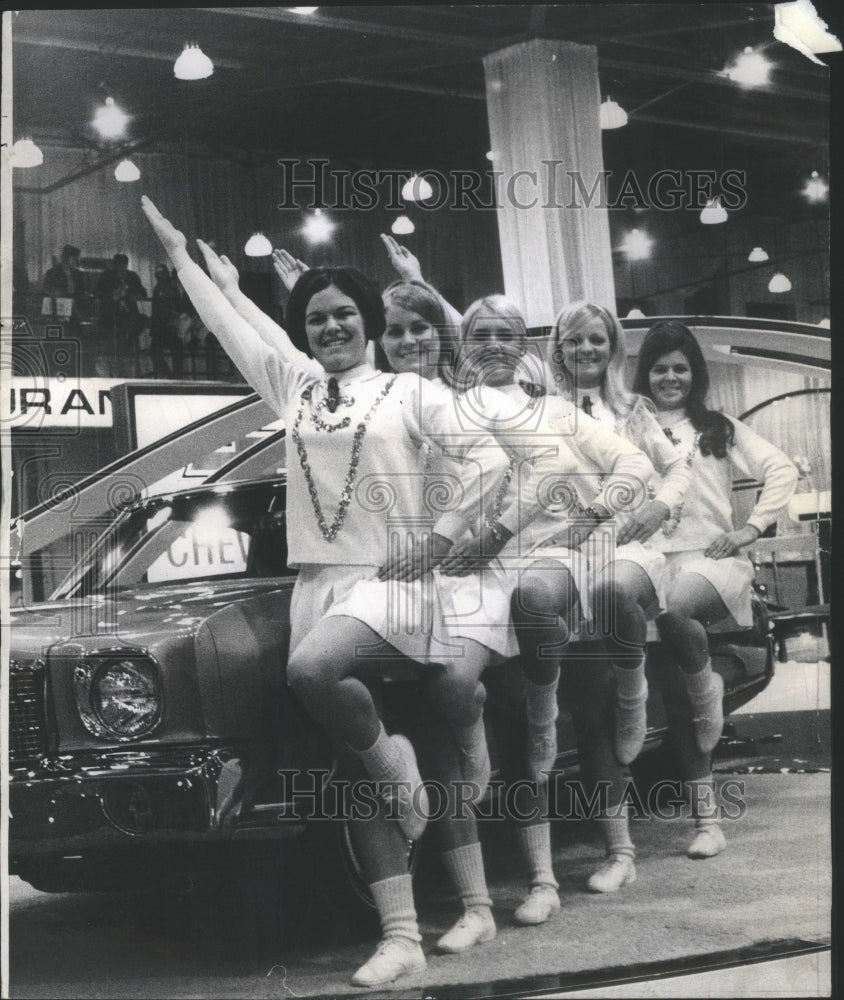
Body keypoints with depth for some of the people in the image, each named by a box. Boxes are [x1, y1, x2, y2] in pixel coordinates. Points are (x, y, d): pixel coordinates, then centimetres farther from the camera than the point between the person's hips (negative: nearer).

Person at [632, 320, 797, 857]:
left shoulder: (717, 428, 17)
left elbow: (782, 470, 9)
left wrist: (752, 528, -1)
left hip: (713, 558, -1)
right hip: (655, 560, 1)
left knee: (674, 609, -38)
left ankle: (710, 692, -12)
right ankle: (707, 816, -10)